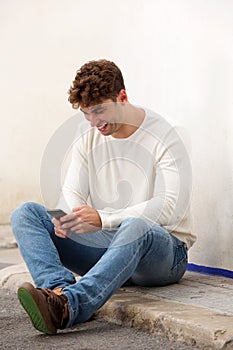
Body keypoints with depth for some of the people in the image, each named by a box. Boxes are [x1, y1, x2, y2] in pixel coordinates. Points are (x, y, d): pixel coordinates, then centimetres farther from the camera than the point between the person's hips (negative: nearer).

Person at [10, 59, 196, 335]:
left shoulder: (164, 138, -9)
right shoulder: (88, 137, 9)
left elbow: (171, 207, -20)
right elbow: (72, 192, 6)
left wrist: (103, 219, -30)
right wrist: (64, 219, -20)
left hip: (165, 253, -5)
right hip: (105, 244, 5)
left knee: (136, 227, -42)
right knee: (25, 213, -13)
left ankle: (68, 304, -55)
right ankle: (59, 287, -39)